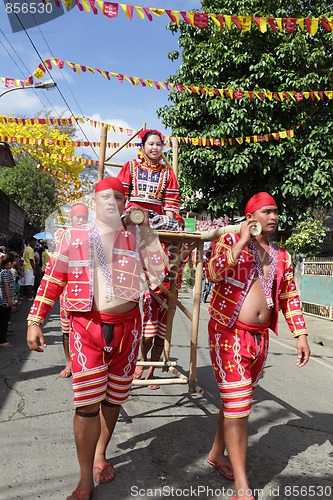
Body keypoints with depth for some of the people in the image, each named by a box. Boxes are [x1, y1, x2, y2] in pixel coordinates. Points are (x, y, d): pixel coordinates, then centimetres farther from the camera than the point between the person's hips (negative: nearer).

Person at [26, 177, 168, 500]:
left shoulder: (136, 236, 6)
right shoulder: (73, 236, 3)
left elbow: (159, 273, -2)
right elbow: (51, 280, 4)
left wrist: (146, 231, -6)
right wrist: (34, 321, -2)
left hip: (127, 326, 2)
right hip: (86, 326, -2)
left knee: (113, 398, 15)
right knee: (88, 403, -3)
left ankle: (100, 455, 38)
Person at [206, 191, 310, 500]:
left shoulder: (281, 256, 11)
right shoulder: (231, 240, -5)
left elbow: (290, 297, 14)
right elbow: (212, 273, -22)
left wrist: (300, 335, 9)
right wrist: (242, 241, -20)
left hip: (259, 336, 6)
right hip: (229, 333, -6)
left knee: (236, 400, 17)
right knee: (238, 405, -5)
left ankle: (217, 453, 39)